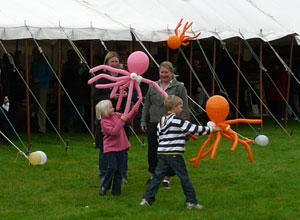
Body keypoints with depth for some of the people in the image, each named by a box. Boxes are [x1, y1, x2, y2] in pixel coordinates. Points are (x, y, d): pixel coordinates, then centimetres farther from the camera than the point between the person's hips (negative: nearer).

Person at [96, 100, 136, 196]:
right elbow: (114, 131, -25)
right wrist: (121, 121, -28)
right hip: (110, 148, -6)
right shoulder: (104, 122, -16)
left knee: (119, 170, 7)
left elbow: (127, 118, 14)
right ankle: (104, 187, 1)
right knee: (112, 168, -15)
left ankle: (116, 190, 14)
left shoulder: (116, 115, 4)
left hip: (120, 147, 6)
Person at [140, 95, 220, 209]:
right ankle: (191, 201, 7)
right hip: (174, 155, -7)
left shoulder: (161, 121, 15)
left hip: (161, 153, 7)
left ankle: (147, 199, 3)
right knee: (184, 178, 2)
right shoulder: (177, 120, -9)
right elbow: (194, 129, -10)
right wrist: (211, 129, -1)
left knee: (157, 176, 8)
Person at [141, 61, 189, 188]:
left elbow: (184, 108, -2)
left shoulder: (179, 87, 0)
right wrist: (143, 121, 11)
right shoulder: (153, 86, 11)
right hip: (153, 124, 3)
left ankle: (167, 177, 14)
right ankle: (154, 175, 25)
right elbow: (146, 105, 16)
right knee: (152, 151, 9)